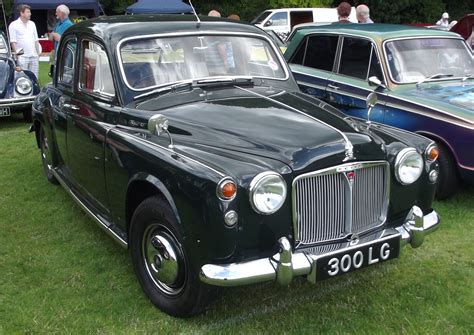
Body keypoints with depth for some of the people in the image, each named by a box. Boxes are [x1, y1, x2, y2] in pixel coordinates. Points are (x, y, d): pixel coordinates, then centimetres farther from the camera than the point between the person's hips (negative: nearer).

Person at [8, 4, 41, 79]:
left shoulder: (32, 24, 16)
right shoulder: (13, 25, -2)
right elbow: (13, 42, -6)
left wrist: (38, 53, 13)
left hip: (34, 56, 6)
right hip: (22, 57, -5)